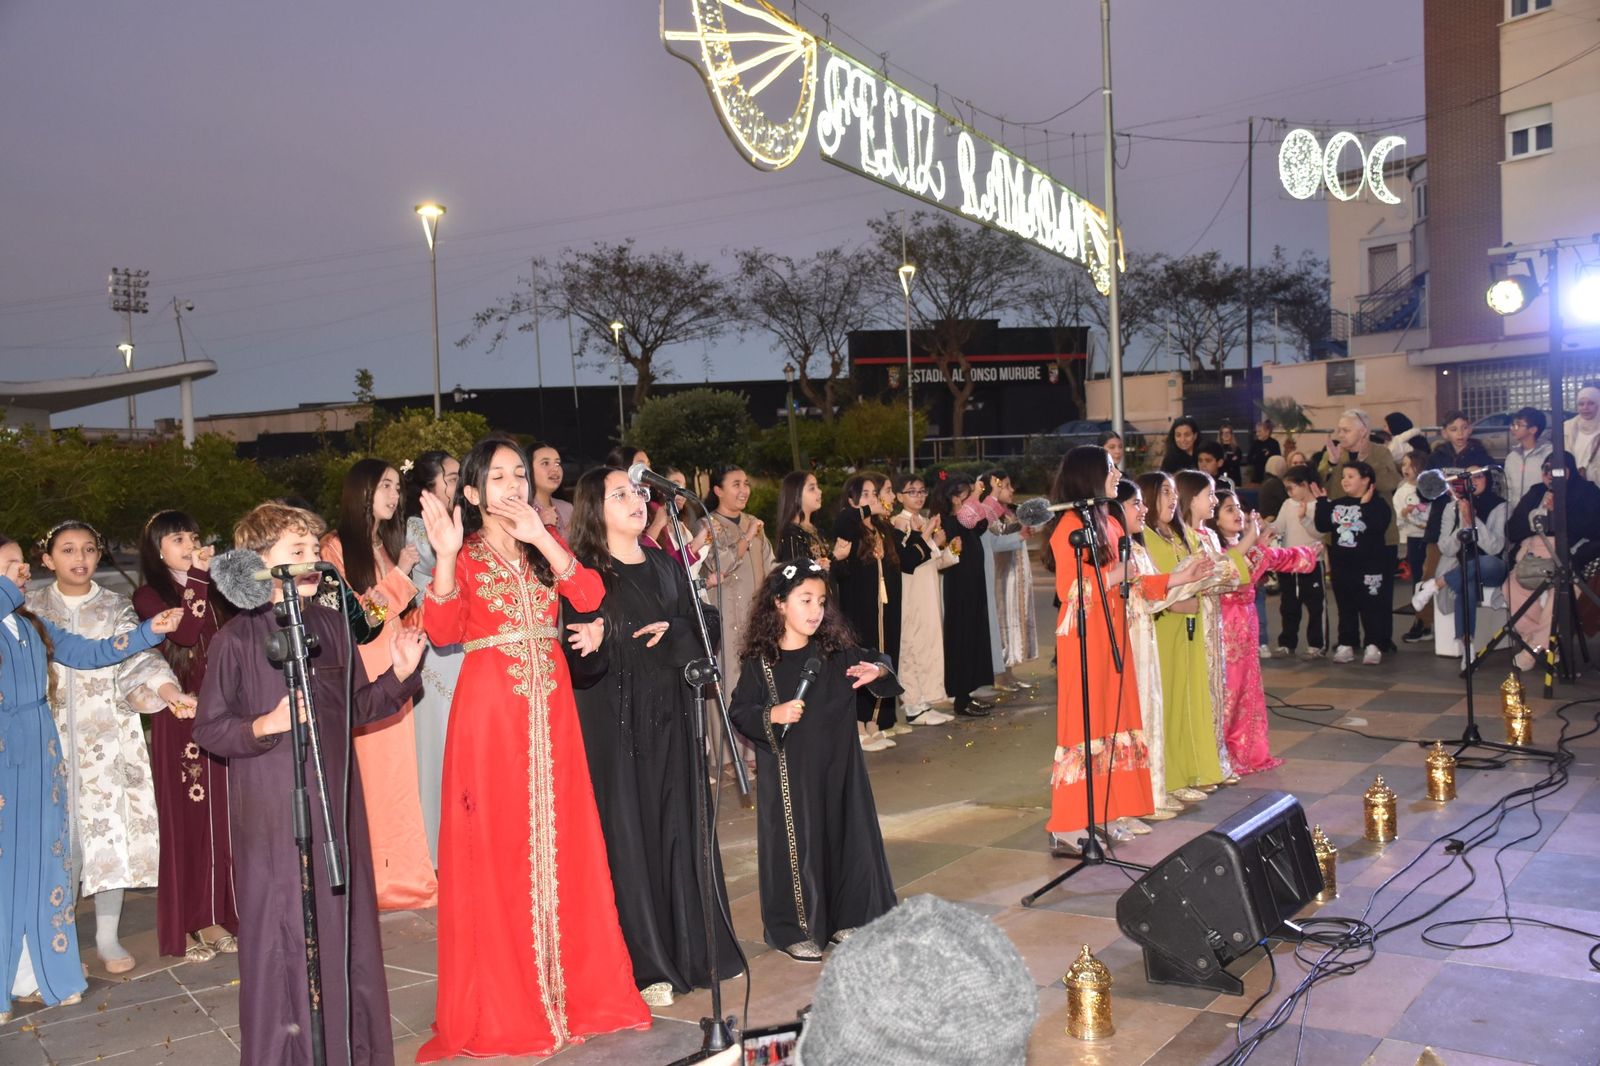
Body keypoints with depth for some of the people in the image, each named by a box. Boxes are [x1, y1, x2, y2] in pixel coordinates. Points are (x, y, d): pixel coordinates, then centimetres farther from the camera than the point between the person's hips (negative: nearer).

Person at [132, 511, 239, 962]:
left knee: (225, 816, 6)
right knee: (187, 819, 0)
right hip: (181, 718, -4)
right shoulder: (148, 595, 1)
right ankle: (188, 924, 9)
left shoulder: (217, 590, 14)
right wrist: (198, 577, -11)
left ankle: (220, 915, 15)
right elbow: (185, 632, -16)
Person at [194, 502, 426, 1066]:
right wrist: (264, 725, -20)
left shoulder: (331, 624, 6)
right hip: (271, 810, -5)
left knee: (345, 920, 12)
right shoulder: (236, 639, -9)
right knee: (281, 930, 1)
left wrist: (399, 675, 0)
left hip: (335, 798, 5)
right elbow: (207, 729, -5)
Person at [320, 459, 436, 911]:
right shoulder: (335, 546, -1)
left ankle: (400, 875, 10)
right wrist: (399, 574, -5)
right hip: (358, 674, -6)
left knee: (397, 770, 4)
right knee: (363, 773, -6)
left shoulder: (388, 544, 19)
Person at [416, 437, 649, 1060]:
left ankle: (575, 984, 20)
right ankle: (500, 1004, 13)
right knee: (495, 847, 1)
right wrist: (445, 556, -24)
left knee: (559, 840, 7)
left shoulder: (547, 544, 12)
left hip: (551, 706, 3)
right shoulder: (465, 554, 1)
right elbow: (442, 632, -15)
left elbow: (591, 597, -6)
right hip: (490, 706, -3)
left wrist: (540, 539, -13)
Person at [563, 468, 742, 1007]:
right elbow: (579, 663, -12)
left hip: (671, 717, 5)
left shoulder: (666, 566, 12)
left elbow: (701, 630, 10)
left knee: (679, 827, 8)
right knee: (626, 832, -1)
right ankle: (643, 963, 8)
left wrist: (673, 632, -10)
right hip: (614, 721, -5)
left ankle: (690, 948, 20)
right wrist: (591, 645, -33)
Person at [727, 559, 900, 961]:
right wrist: (771, 715, -24)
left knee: (846, 836, 10)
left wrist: (877, 672, -19)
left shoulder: (837, 650, 1)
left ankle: (846, 919, 27)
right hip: (787, 774, -3)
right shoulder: (759, 662, -7)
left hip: (837, 767, 3)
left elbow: (874, 662, 4)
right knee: (796, 844, 3)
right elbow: (739, 713, -6)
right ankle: (796, 930, 18)